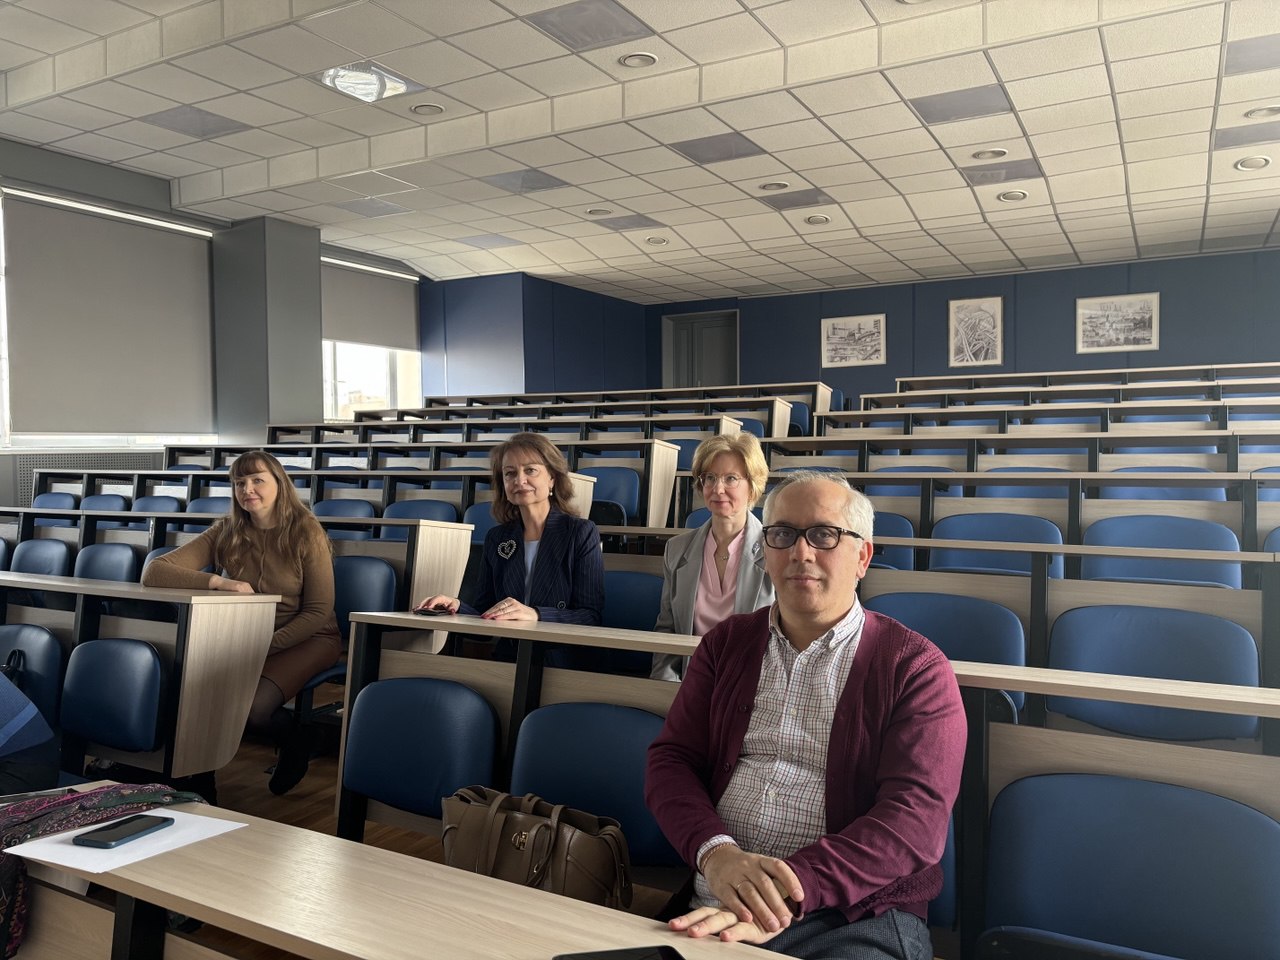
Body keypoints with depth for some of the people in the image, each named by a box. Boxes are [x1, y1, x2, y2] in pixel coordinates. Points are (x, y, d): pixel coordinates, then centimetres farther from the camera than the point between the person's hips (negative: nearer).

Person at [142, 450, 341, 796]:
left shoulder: (307, 533, -11)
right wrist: (217, 581, -28)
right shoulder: (226, 531, -3)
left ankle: (296, 740, 7)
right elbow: (154, 572, -12)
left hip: (306, 639, -3)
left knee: (252, 705, -30)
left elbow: (319, 612, -10)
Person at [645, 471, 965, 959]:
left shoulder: (916, 667, 1)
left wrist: (790, 893, -22)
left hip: (856, 917, -2)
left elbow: (916, 816, -9)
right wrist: (716, 853, -14)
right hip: (713, 905, 3)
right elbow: (671, 759, 7)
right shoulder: (725, 644, 13)